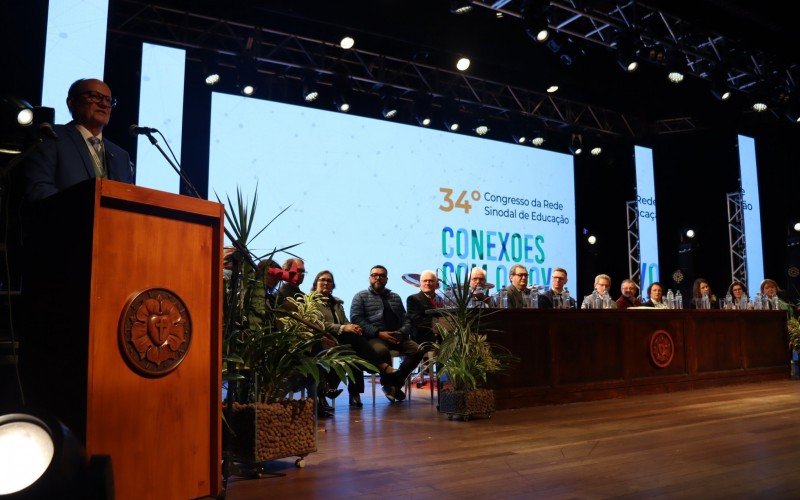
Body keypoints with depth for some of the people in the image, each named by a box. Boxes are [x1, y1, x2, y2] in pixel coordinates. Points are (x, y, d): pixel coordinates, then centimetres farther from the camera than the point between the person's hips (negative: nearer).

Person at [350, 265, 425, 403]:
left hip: (397, 337, 4)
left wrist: (401, 332, -5)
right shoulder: (361, 297, 10)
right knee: (382, 350, -38)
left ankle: (396, 383, -5)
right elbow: (356, 319, -4)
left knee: (418, 350, -22)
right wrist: (379, 333, -14)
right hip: (374, 337, -4)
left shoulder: (395, 297, 25)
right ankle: (387, 383, -10)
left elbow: (406, 319, 18)